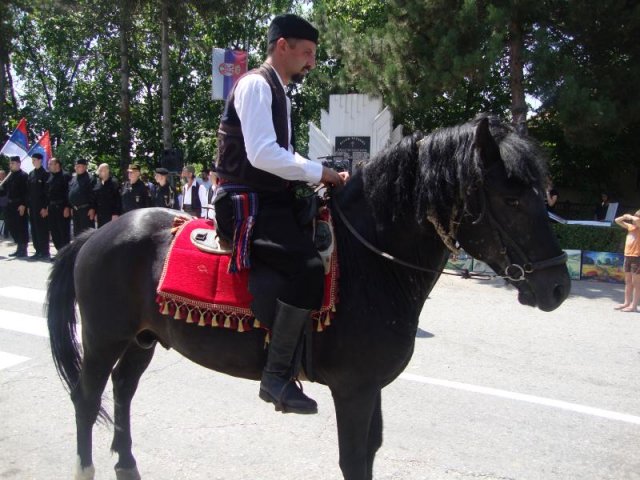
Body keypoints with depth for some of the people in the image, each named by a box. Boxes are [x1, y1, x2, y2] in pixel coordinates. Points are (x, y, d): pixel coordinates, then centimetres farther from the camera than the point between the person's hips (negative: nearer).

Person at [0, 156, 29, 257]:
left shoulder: (23, 175, -8)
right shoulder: (10, 175, 14)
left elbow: (26, 192, -15)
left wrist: (23, 205, -20)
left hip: (20, 206, -8)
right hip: (11, 205, 8)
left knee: (21, 227, -2)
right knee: (12, 226, 11)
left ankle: (23, 249, 6)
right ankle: (19, 248, 21)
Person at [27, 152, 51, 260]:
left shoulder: (45, 174, -7)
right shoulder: (31, 174, 13)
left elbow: (47, 192, -11)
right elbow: (29, 190, 14)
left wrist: (45, 207, -15)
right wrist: (28, 205, 9)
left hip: (41, 206, -7)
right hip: (32, 206, 7)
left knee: (42, 229, -3)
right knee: (34, 230, 8)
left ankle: (45, 253, 2)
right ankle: (38, 251, 14)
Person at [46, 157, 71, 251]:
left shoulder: (65, 176, -7)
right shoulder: (49, 176, 13)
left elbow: (69, 192, -12)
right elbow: (47, 192, 15)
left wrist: (67, 207, -17)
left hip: (62, 207, -7)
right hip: (52, 208, 7)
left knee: (64, 231, -3)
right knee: (54, 231, 10)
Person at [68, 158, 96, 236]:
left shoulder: (89, 179, -10)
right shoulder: (73, 179, 15)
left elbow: (93, 195, -15)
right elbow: (70, 193, 21)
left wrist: (92, 209, -20)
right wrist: (71, 207, 18)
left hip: (86, 210, -8)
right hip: (75, 210, 8)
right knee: (77, 232, 16)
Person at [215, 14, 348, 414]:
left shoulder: (278, 93, 21)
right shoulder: (256, 84, -9)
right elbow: (262, 154, -22)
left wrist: (323, 176, 4)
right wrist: (320, 173, -14)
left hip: (272, 201, 11)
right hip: (248, 204, -10)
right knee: (309, 268, -27)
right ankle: (277, 376, -16)